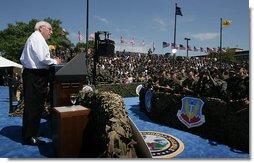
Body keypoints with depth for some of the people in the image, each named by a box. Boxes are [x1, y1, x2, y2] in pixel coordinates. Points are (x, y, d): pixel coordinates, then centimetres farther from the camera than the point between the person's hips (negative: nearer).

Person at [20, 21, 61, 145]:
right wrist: (55, 61, -4)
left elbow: (23, 59, 20)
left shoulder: (33, 38, 22)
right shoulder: (38, 38, -8)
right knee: (34, 106, -6)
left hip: (30, 73, 10)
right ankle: (29, 137, 3)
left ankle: (28, 134, 25)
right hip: (36, 76, -10)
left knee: (31, 105, 14)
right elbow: (42, 58, -20)